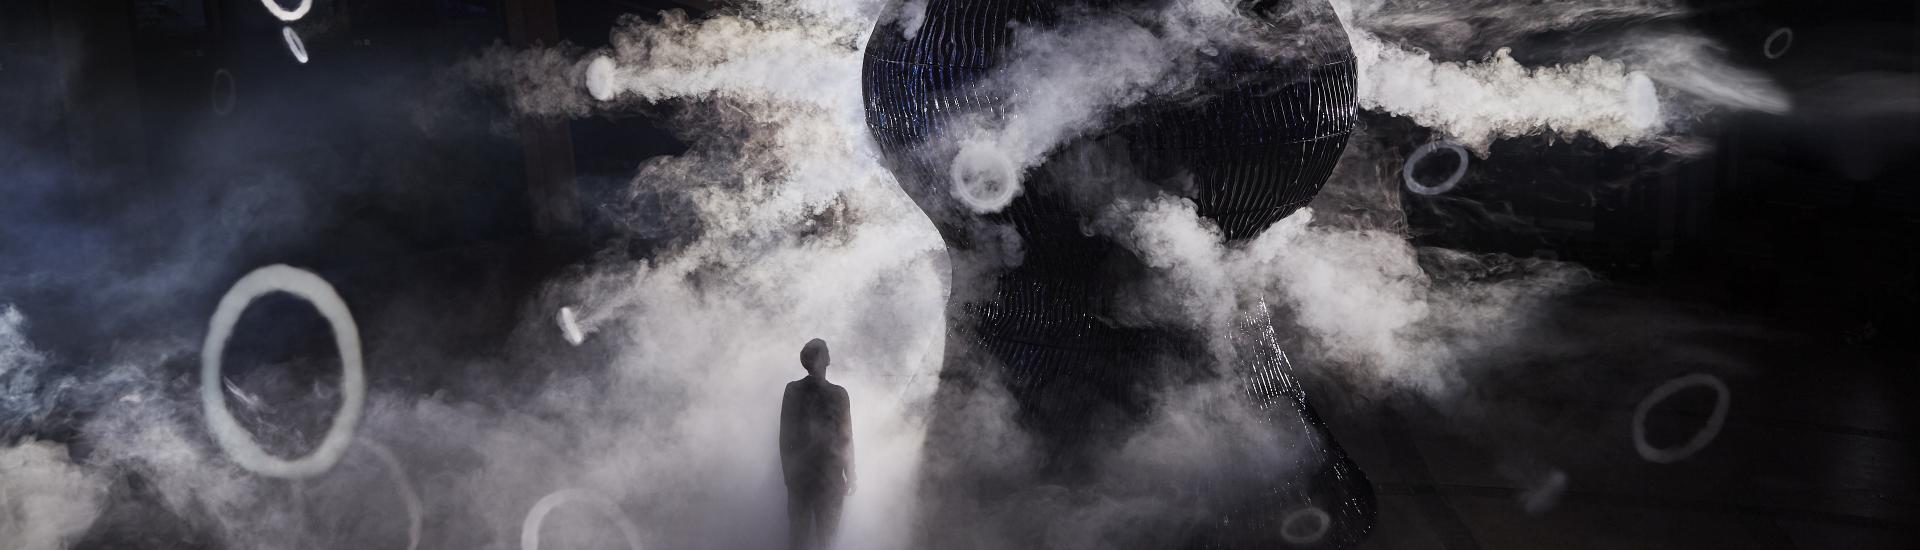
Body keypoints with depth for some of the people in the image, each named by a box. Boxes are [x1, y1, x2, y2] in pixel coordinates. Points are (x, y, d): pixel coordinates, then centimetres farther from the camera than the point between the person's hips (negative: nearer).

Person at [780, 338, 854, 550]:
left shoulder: (792, 391, -5)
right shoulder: (837, 395, -14)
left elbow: (784, 435, 1)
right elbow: (846, 440, -10)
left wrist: (787, 470, 12)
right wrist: (850, 477, -1)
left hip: (798, 472, 3)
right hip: (829, 475, -3)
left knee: (797, 529, 13)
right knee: (825, 532, 8)